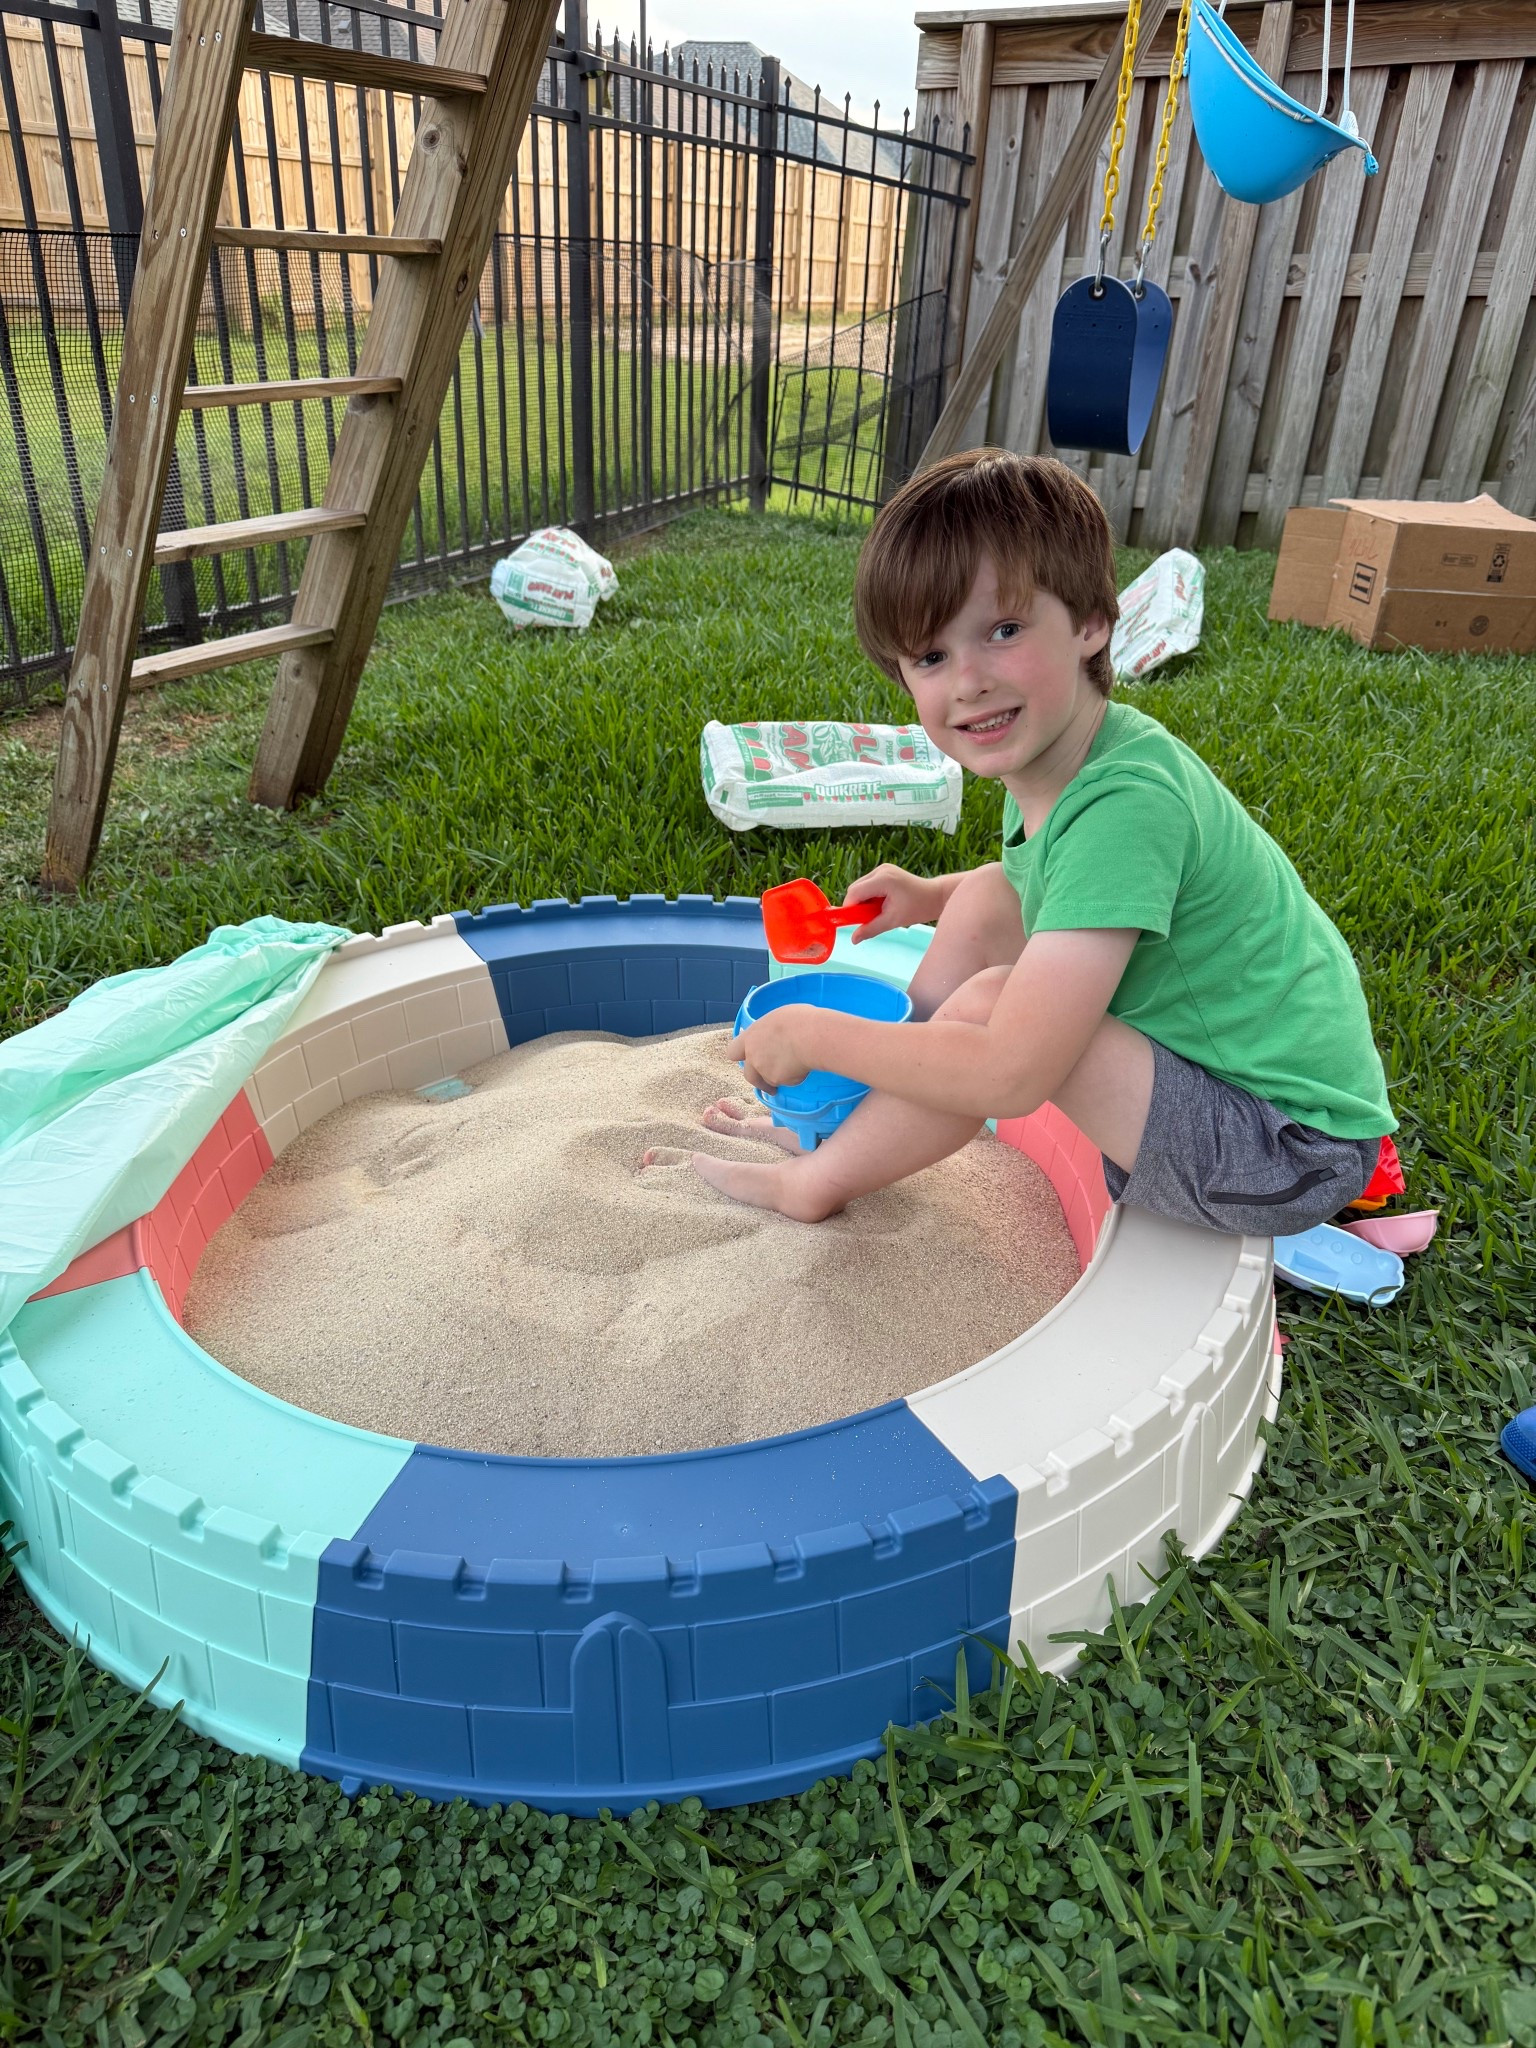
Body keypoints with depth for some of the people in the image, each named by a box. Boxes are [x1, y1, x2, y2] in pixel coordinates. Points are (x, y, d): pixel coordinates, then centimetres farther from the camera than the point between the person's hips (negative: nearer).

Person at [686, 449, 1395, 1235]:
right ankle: (841, 1121, 9)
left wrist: (813, 1032, -20)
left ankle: (814, 1181, 0)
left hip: (1294, 1152, -8)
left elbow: (1009, 1076, -32)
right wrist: (930, 897, 6)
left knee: (989, 1003, -24)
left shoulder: (1123, 803, -30)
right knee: (987, 901, 2)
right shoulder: (1052, 758, -4)